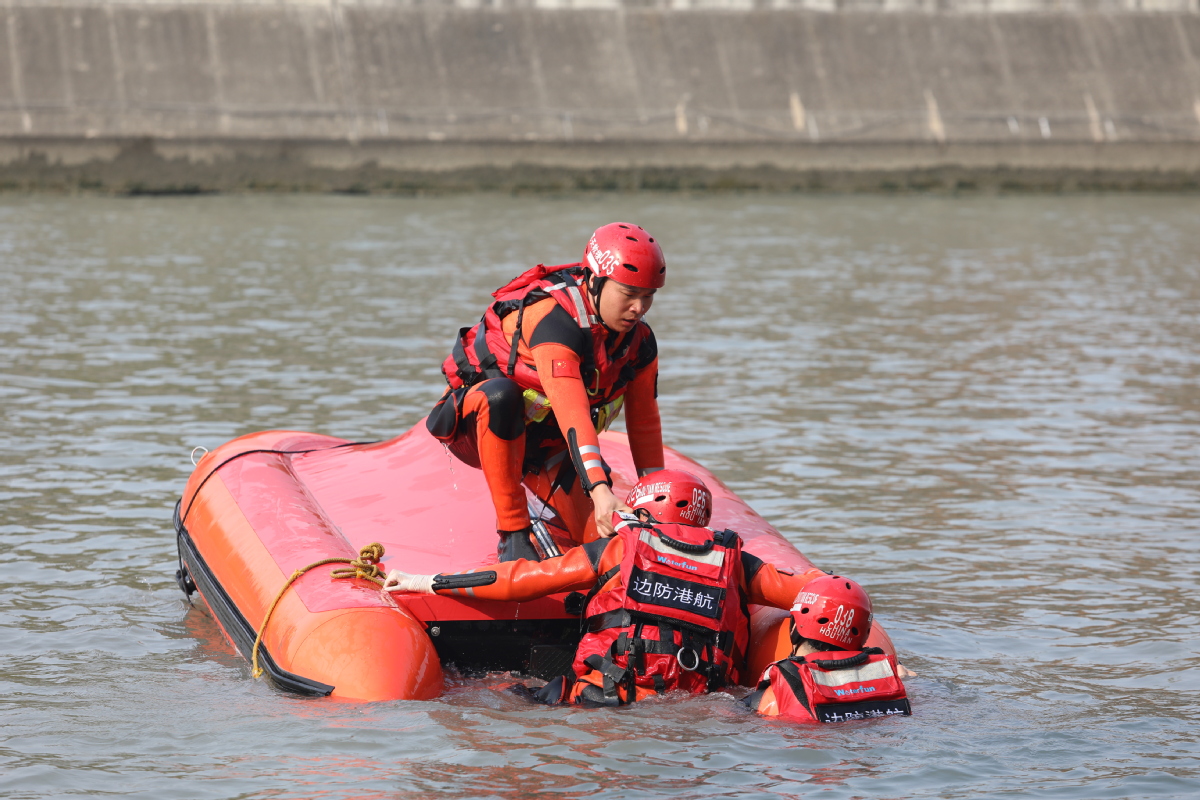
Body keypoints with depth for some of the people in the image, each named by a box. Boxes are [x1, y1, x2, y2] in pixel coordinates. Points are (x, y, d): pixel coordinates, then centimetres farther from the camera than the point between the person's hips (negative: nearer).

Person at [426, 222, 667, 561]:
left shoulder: (640, 342, -8)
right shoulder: (553, 318, -33)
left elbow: (644, 423, 4)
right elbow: (571, 411, -44)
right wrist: (599, 489, -54)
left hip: (544, 445, 7)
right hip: (477, 424, -7)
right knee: (500, 393, -43)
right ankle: (513, 532, -31)